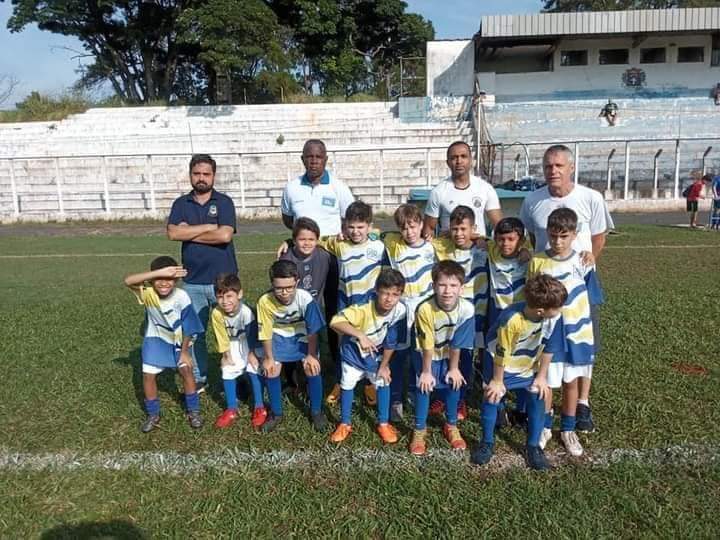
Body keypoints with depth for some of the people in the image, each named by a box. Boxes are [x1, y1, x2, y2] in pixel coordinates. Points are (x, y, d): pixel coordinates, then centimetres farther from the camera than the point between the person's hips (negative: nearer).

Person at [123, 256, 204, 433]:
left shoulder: (181, 297, -29)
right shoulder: (148, 293, -27)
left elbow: (188, 327, -18)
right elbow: (128, 281, -47)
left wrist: (184, 351, -12)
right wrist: (159, 272, -55)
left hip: (178, 339, -1)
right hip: (155, 338, 1)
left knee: (186, 370, -9)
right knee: (148, 374, -2)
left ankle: (193, 411, 10)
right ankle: (153, 415, 18)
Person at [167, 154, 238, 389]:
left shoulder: (224, 202, -1)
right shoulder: (181, 204, 7)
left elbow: (225, 235, -16)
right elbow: (173, 233, -10)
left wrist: (189, 233, -7)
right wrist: (208, 227, -12)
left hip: (223, 280, -2)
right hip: (192, 282, 3)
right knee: (194, 333, 10)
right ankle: (198, 379, 25)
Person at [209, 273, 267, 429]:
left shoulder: (246, 312, -39)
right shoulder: (216, 313, -29)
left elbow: (252, 335, -22)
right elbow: (221, 336, -13)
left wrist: (251, 354, -10)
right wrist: (226, 355, -4)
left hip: (248, 342, -3)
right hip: (232, 344, 4)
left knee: (254, 371, -7)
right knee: (227, 372, 1)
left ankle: (259, 407, 10)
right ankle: (231, 409, 17)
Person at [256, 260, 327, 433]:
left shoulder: (305, 298, -34)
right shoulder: (265, 301, -30)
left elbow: (313, 330, -19)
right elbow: (266, 332, -15)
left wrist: (311, 355, -14)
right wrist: (269, 358, -8)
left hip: (302, 336, -1)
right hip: (280, 337, 1)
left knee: (312, 369, -15)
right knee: (270, 370, -11)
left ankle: (316, 411, 8)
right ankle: (276, 413, 13)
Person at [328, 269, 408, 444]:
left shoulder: (400, 310, -28)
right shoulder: (363, 309, -38)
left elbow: (391, 342, -14)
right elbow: (335, 322, -48)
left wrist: (384, 366, -6)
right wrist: (360, 335, -57)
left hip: (376, 352, 2)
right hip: (353, 350, -2)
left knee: (383, 382, 4)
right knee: (348, 384, 9)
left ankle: (383, 424, 24)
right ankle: (345, 424, 28)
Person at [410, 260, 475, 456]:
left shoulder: (466, 309, -31)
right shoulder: (425, 309, -36)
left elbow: (457, 345, -18)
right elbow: (428, 345, -24)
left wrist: (454, 368, -7)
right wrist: (426, 371, -14)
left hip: (449, 353, 2)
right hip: (427, 354, -2)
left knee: (453, 384, 1)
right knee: (424, 386, -7)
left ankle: (451, 426, 25)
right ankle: (420, 430, 12)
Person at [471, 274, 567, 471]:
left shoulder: (553, 317, -25)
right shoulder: (511, 319, -38)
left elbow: (549, 348, -9)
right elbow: (501, 354, -24)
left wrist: (541, 376, -2)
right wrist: (498, 381, -13)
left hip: (529, 366, 4)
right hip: (501, 364, -4)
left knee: (537, 400, -1)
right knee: (492, 397, 1)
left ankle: (533, 446, 18)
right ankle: (487, 443, 21)